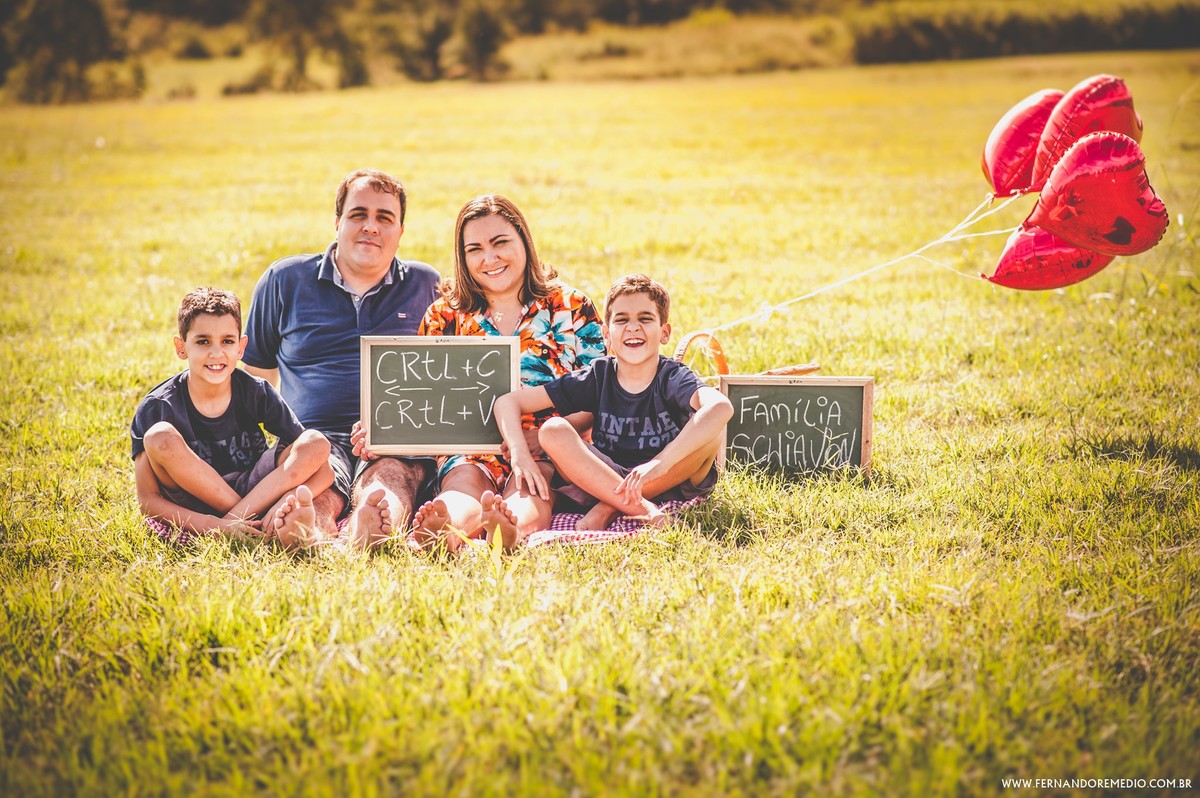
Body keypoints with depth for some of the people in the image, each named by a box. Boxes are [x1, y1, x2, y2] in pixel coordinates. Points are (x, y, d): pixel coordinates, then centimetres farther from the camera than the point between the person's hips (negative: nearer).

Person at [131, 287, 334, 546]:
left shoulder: (257, 393, -5)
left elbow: (309, 453, -10)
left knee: (317, 443, -19)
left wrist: (286, 501, -32)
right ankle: (254, 520, -21)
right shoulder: (157, 407, -12)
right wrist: (214, 525, -33)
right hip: (193, 503, -2)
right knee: (160, 438, -28)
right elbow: (148, 500, -17)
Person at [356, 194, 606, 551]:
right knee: (463, 495, -35)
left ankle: (512, 525, -70)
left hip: (548, 453, -1)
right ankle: (449, 530, -68)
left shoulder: (569, 307, 11)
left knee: (527, 498, -37)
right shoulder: (444, 316, 17)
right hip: (469, 451, 1)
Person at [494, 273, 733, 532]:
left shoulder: (673, 377, -12)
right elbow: (508, 402, -4)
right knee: (553, 430, -20)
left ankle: (608, 509, -23)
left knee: (710, 430, -28)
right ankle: (642, 510, -30)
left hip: (671, 484, -2)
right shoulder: (597, 378, -4)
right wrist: (520, 455, -24)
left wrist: (661, 463, -46)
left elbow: (721, 407, -36)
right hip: (602, 480, 2)